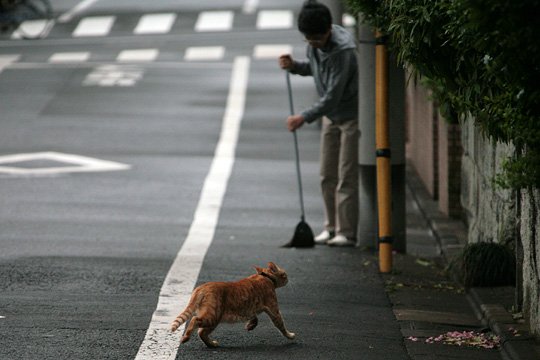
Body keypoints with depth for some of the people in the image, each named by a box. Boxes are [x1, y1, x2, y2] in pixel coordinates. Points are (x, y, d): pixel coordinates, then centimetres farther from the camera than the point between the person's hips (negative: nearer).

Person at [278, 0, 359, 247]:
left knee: (347, 176, -8)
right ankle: (332, 227, 17)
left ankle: (347, 233, -5)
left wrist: (305, 117, -29)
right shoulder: (314, 43, -5)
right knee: (327, 175, 9)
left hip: (351, 114, -8)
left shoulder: (343, 49, -29)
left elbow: (333, 95, -30)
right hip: (331, 114, 8)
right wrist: (293, 66, -4)